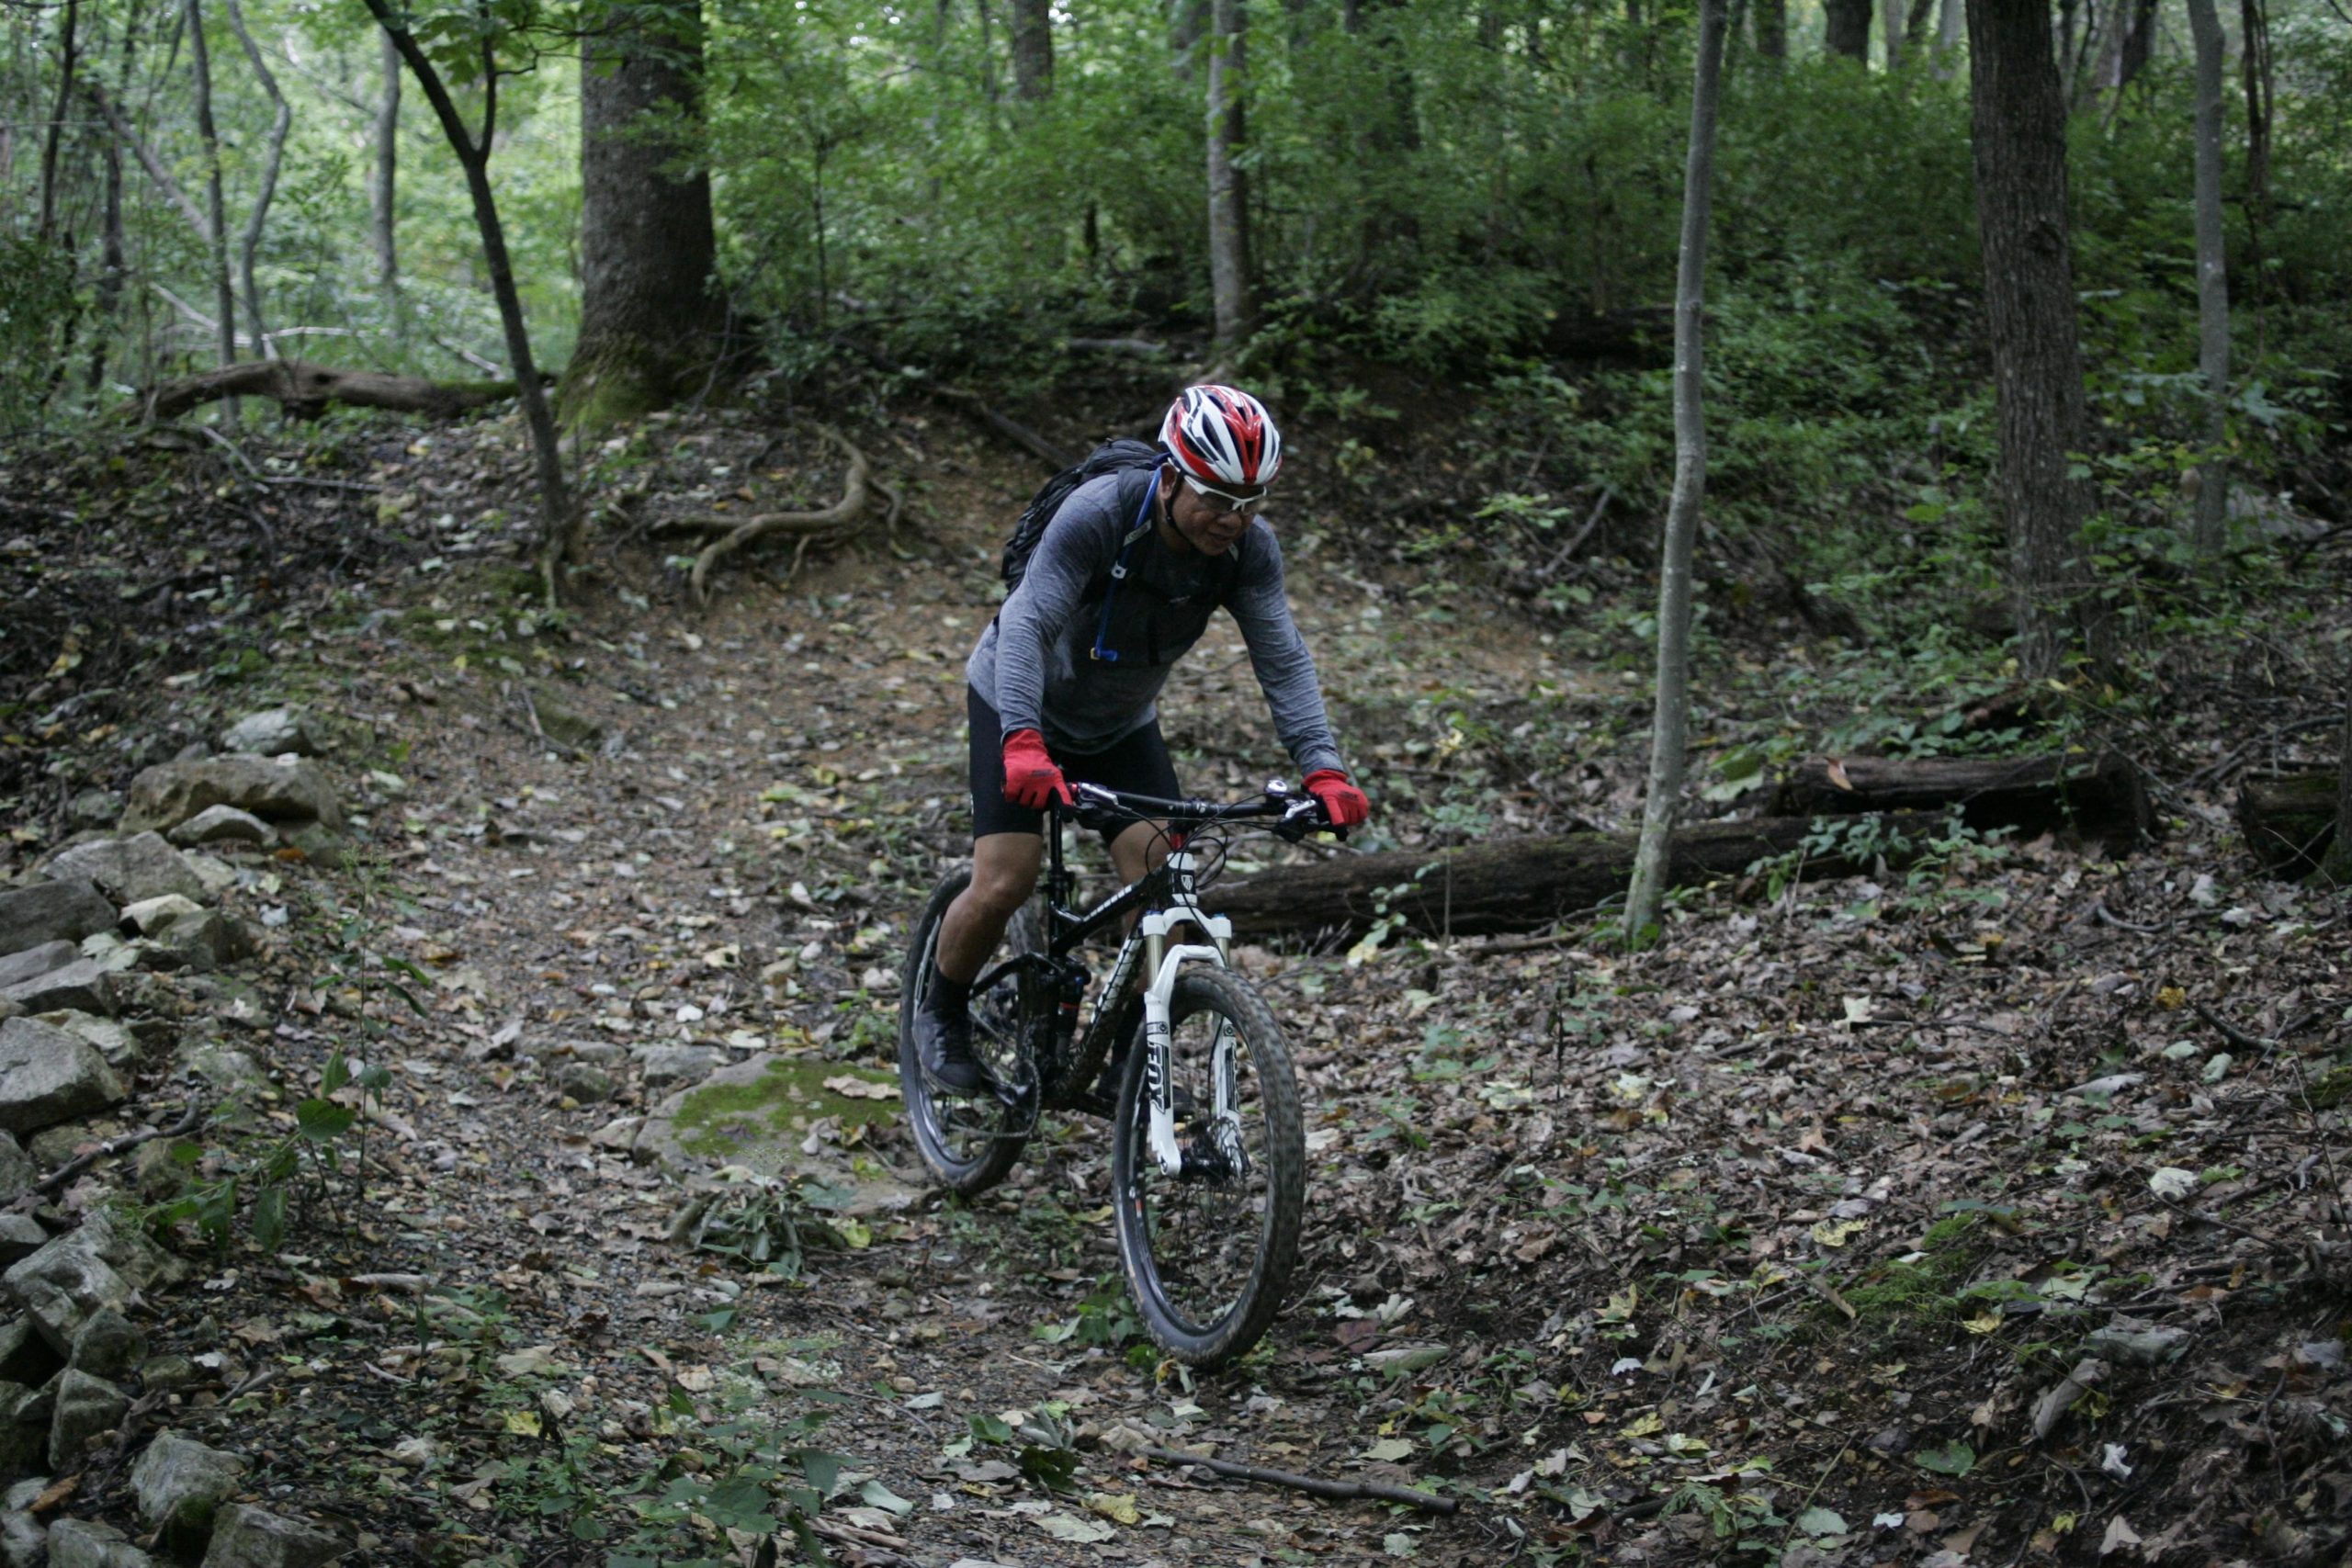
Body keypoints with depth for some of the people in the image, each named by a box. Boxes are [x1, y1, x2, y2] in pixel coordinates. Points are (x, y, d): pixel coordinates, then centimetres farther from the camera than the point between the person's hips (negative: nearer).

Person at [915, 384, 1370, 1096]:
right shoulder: (1098, 515, -33)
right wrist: (1023, 744, -56)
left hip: (1122, 724, 4)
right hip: (1023, 705, -4)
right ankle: (941, 1012, 14)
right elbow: (1027, 625, -42)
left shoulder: (1249, 548, -20)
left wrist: (1322, 769, -38)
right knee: (1005, 883, -14)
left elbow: (1283, 659, -24)